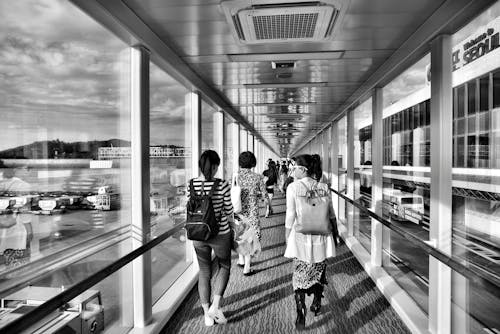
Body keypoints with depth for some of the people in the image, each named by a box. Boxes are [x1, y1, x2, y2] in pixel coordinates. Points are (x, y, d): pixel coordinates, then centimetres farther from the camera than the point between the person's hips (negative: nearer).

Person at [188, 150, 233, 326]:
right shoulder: (222, 185, -17)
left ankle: (207, 314, 29)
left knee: (204, 272, 19)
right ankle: (215, 306, 14)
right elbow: (229, 211, -8)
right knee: (224, 267, 23)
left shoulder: (191, 184, -7)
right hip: (220, 234, -3)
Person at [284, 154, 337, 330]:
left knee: (300, 275, 8)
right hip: (321, 236, 3)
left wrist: (287, 239, 1)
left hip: (300, 238, -3)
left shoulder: (293, 187, -11)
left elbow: (290, 216, -10)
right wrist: (335, 234, 18)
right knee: (319, 271, 22)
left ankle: (301, 315, 3)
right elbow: (331, 214, 5)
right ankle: (316, 304, 39)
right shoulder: (323, 187, -1)